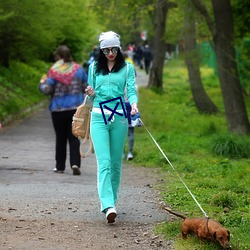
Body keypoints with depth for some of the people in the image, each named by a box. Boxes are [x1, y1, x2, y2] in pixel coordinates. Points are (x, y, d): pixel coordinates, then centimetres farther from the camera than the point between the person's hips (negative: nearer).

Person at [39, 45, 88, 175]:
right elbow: (87, 87, 6)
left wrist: (42, 83, 9)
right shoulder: (78, 69, 2)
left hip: (58, 109, -2)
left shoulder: (54, 71, -9)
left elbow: (47, 90, -11)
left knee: (60, 138, 10)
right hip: (76, 108, 2)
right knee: (74, 137, 3)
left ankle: (60, 166, 16)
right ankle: (75, 163, -14)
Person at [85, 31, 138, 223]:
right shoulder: (94, 68, 12)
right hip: (99, 116, 0)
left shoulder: (127, 68, 7)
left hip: (119, 118, 0)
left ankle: (111, 199, 21)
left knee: (116, 162, 6)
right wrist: (91, 94, -6)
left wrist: (134, 104, -24)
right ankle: (108, 206, -24)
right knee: (104, 162, -13)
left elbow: (131, 90, -3)